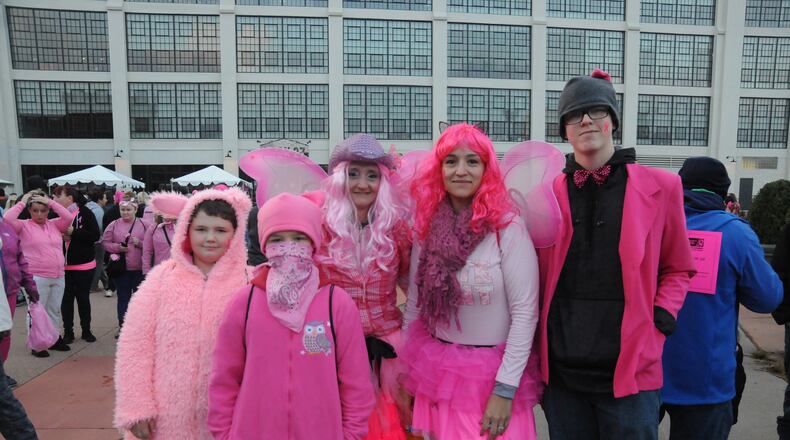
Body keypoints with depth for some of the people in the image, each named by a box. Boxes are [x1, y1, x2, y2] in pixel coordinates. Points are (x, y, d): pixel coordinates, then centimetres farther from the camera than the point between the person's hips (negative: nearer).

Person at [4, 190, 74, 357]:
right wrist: (22, 202, -8)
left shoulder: (54, 224, 9)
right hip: (36, 278, -4)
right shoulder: (24, 226, -1)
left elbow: (68, 217, -4)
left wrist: (50, 201, -6)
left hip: (58, 276, 4)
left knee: (54, 310, 16)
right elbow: (7, 219, -16)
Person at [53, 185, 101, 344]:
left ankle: (86, 330, 23)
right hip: (64, 264, 2)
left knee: (83, 298, 10)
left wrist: (73, 232, -19)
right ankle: (68, 331, 20)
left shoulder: (85, 213, -9)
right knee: (66, 298, 7)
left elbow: (96, 235, -13)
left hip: (83, 264, -2)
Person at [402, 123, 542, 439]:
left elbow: (525, 313, -14)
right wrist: (407, 371, 8)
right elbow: (414, 304, 6)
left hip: (493, 374, -3)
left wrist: (505, 388, -14)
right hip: (436, 372, 4)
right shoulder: (427, 227, -2)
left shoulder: (507, 227, -14)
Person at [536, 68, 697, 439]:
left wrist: (659, 322, -5)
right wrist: (539, 346, 5)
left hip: (629, 369, -1)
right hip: (561, 370, 2)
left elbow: (677, 269, 9)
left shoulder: (660, 186, 0)